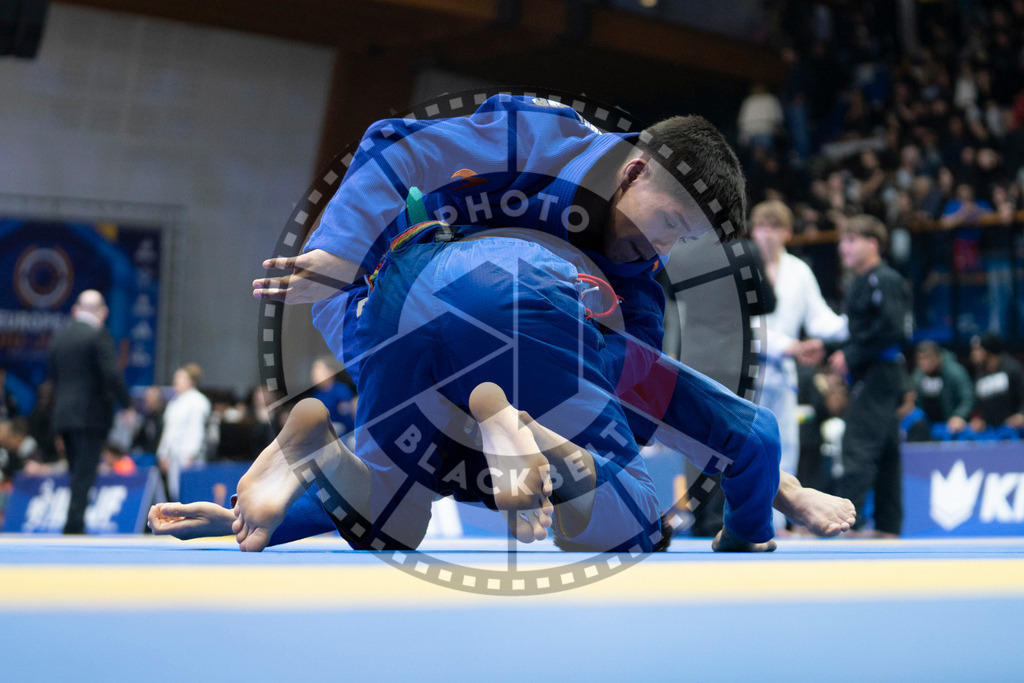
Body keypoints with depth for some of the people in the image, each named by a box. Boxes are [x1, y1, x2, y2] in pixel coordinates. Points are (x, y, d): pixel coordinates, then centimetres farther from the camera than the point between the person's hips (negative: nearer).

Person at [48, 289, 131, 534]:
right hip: (91, 415, -6)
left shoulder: (59, 337, 13)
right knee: (84, 474, -6)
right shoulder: (98, 335, -8)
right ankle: (74, 525, -11)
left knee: (77, 473, 13)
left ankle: (74, 525, 12)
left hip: (63, 415, 6)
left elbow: (53, 377, 18)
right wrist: (127, 404, -8)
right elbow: (111, 373, -15)